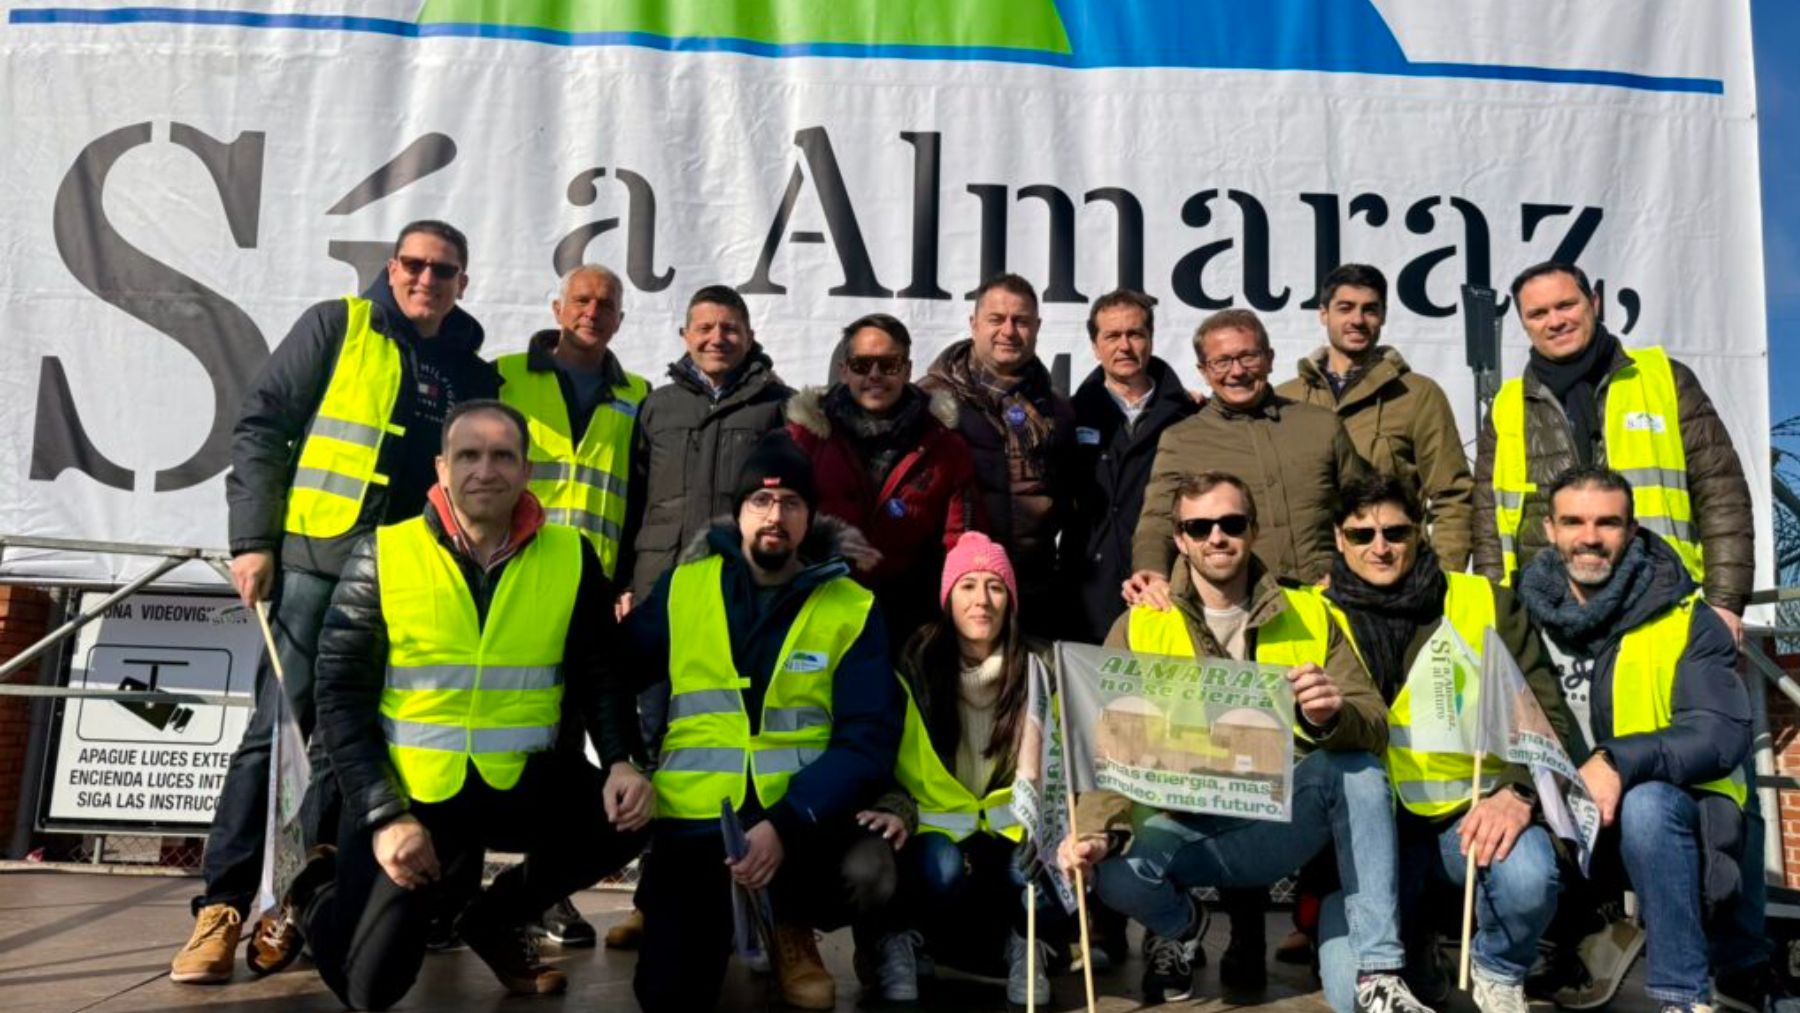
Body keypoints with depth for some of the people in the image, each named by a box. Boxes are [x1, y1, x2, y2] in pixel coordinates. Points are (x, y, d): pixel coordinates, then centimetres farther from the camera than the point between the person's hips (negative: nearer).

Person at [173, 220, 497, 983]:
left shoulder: (473, 373, 12)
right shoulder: (337, 326, 3)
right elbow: (262, 427, 0)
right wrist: (252, 540, -7)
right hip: (314, 560, -3)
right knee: (279, 726, -7)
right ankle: (221, 905, 1)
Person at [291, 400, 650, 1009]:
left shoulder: (571, 557, -3)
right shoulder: (382, 556, -7)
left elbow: (601, 676, 3)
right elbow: (343, 698, -6)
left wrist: (624, 761, -15)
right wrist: (383, 815, -15)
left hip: (519, 784, 2)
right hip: (407, 789, -1)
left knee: (628, 815, -24)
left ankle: (494, 917, 7)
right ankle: (326, 890, 31)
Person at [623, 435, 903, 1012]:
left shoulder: (852, 608, -1)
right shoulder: (681, 589, 6)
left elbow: (867, 739, -8)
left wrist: (786, 825, -21)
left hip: (803, 816, 0)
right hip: (696, 816, 1)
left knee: (869, 873, -30)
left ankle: (791, 928, 3)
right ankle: (719, 917, 21)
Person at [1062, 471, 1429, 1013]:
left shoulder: (1310, 616, 4)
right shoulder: (1139, 627, 0)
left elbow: (1374, 729, -4)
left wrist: (1333, 717, -28)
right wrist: (1096, 828, -25)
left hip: (1285, 823, 1)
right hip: (1187, 825, -1)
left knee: (1358, 766, -27)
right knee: (1119, 875, -31)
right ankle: (1179, 928, 7)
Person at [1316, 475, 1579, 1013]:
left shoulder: (1485, 603, 4)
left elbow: (1546, 712, 1)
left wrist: (1518, 790, -16)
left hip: (1474, 812, 1)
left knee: (1527, 874, -33)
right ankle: (1412, 948, 21)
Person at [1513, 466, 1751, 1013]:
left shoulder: (1687, 620, -8)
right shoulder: (1524, 613, -1)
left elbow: (1723, 735, -19)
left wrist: (1620, 762, -35)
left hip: (1669, 809, -2)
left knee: (1645, 804, -35)